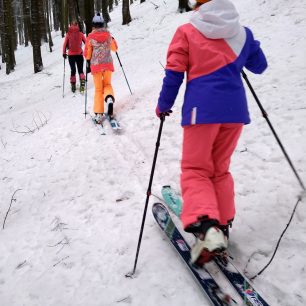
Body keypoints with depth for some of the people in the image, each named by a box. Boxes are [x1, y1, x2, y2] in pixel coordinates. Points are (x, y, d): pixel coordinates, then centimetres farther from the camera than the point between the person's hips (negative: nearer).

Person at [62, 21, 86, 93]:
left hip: (71, 55, 1)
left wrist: (64, 53, 5)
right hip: (79, 54, -1)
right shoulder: (80, 34, -1)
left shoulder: (68, 34, -1)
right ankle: (82, 83, -13)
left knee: (73, 70, 13)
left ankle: (73, 86, 13)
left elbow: (65, 44, -3)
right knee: (80, 70, 6)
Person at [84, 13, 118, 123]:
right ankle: (109, 98, -17)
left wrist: (88, 64, 16)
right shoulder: (108, 35, 0)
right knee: (107, 84, 19)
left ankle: (98, 114, 3)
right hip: (108, 64, 1)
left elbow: (87, 53, -1)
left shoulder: (90, 37, -6)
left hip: (96, 65, -1)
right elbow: (115, 48, 14)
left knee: (98, 89, 10)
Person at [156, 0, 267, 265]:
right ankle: (222, 226, 18)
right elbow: (259, 66, 23)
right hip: (235, 109, 4)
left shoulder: (186, 32, 4)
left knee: (195, 170, 3)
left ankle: (206, 227, -19)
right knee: (221, 169, 17)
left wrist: (163, 105, 12)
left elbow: (174, 73, 1)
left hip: (202, 109, -3)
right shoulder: (242, 33, 12)